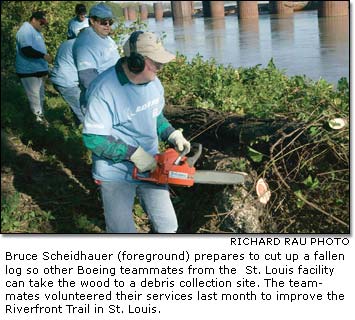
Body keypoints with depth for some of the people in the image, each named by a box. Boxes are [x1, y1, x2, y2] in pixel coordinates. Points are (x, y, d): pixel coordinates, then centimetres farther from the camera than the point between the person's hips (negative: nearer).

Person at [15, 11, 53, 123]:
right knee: (35, 97, -8)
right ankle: (38, 119, -2)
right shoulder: (25, 31, -16)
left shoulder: (36, 31, 17)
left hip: (39, 70, 10)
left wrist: (44, 69, 26)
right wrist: (43, 56, -33)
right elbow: (26, 50, -29)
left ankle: (40, 117, 25)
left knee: (40, 96, 15)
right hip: (29, 72, -10)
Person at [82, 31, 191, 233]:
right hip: (116, 174, -6)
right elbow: (93, 138, -24)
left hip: (150, 166, 6)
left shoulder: (153, 81, -2)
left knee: (168, 226, 13)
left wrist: (173, 134, -3)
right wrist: (134, 154, -27)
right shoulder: (105, 89, -25)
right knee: (123, 231, 5)